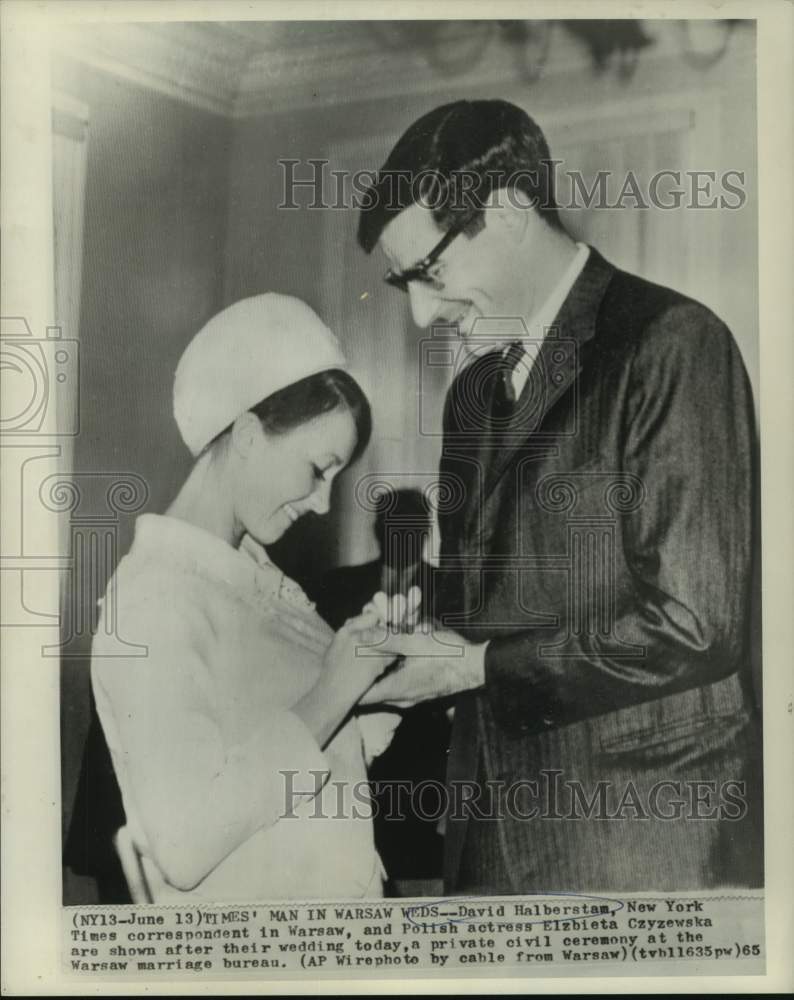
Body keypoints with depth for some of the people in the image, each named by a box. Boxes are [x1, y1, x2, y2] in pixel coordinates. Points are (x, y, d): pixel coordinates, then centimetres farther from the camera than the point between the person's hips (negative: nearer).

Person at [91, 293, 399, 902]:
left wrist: (372, 681, -7)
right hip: (250, 902, -8)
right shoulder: (158, 595, -20)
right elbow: (185, 842, -26)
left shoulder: (250, 570, 3)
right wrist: (332, 691, -23)